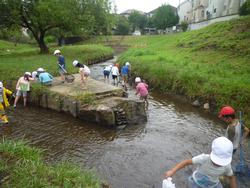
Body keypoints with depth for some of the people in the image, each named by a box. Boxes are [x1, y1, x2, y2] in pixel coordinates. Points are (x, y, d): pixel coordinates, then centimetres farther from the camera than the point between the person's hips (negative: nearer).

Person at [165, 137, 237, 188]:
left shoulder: (226, 166, -27)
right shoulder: (204, 158, -38)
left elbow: (231, 177, -5)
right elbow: (187, 162, -31)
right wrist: (172, 171, -40)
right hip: (196, 182, -2)